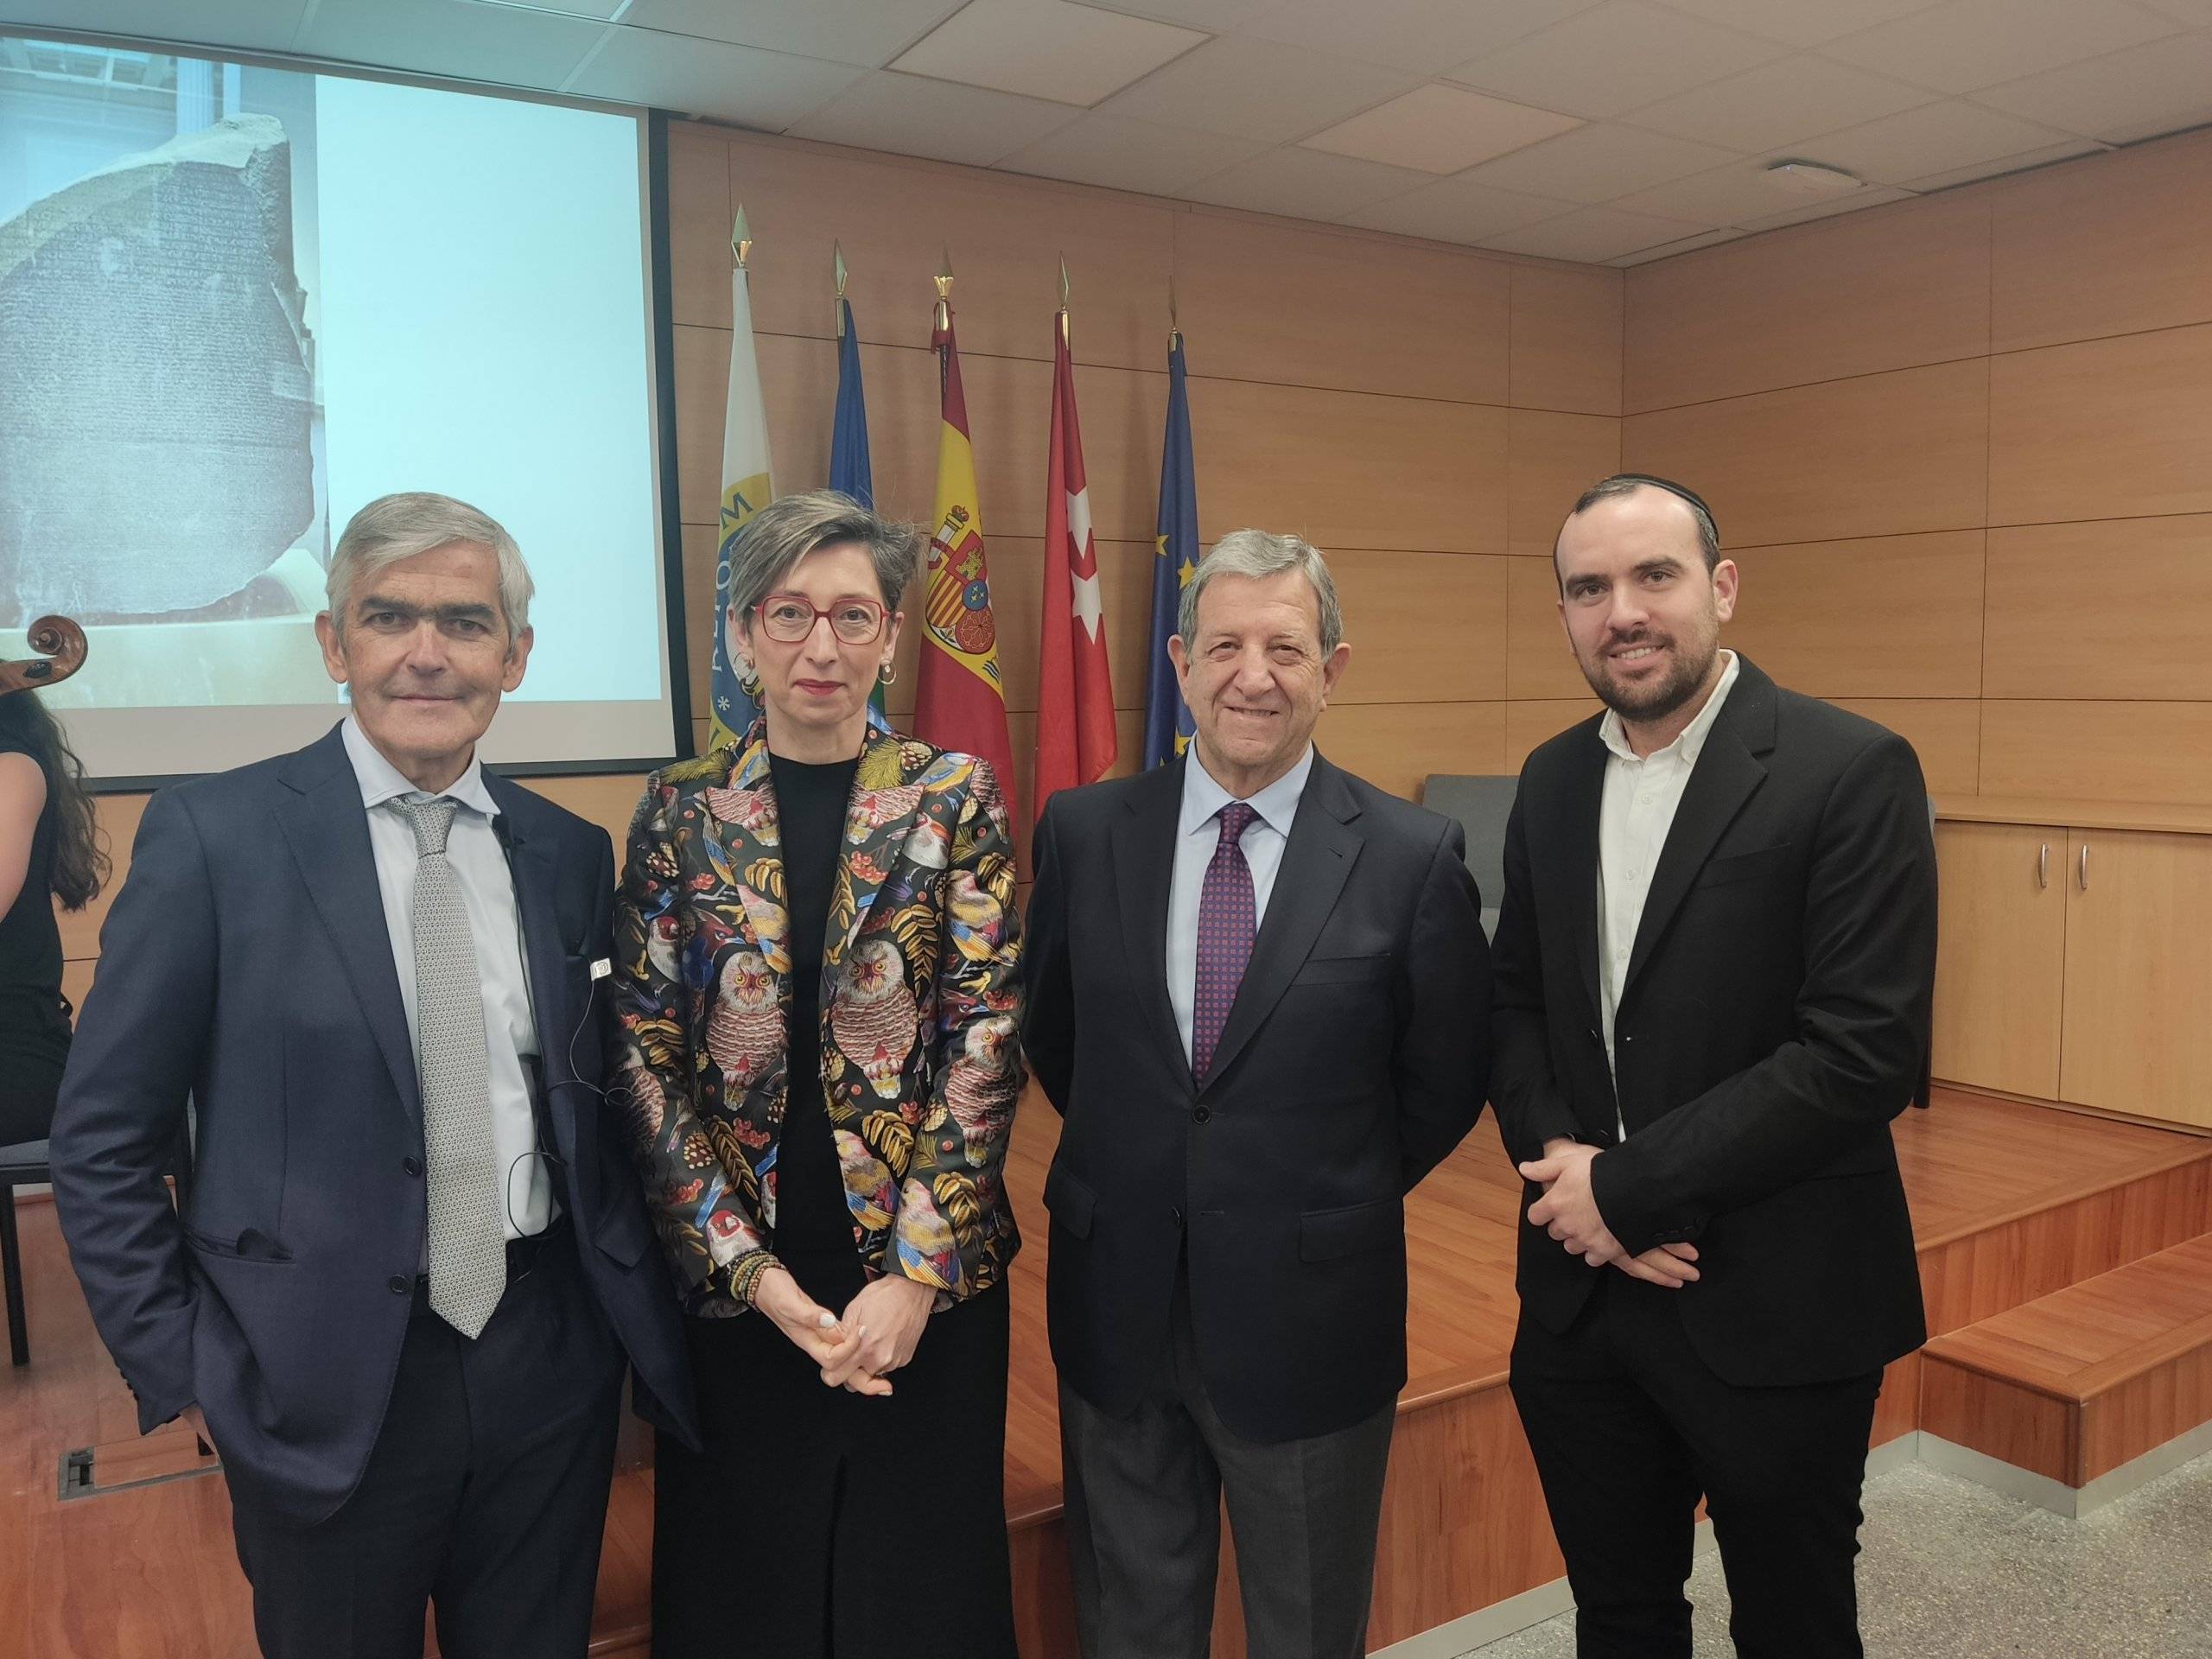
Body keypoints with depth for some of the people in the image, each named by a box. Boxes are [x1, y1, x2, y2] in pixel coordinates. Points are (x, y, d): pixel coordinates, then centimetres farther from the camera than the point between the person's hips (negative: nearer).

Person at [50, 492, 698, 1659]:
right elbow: (103, 1139, -5)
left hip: (550, 1361, 4)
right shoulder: (212, 835, -9)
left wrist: (634, 1297, 2)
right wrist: (179, 1370, -6)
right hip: (324, 1385, -3)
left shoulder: (570, 854, 3)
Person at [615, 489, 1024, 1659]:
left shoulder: (956, 801, -3)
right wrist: (749, 1267, -10)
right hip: (731, 1282, 1)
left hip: (925, 1273, -1)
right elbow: (644, 1055, -3)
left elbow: (985, 1037, -7)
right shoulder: (681, 810, 0)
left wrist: (917, 1271, -13)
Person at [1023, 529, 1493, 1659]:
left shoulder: (1414, 857, -12)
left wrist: (1336, 1203, 4)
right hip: (1118, 1306, 2)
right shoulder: (1083, 832, -5)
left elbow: (1445, 1079, 0)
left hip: (1309, 1319, -2)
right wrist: (1136, 1168, 8)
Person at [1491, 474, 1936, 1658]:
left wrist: (1630, 1184, -18)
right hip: (1580, 1296, 5)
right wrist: (1559, 1160, -9)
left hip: (1774, 1307, -4)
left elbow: (1865, 1051, -20)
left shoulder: (1851, 772, -13)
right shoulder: (1551, 781, 5)